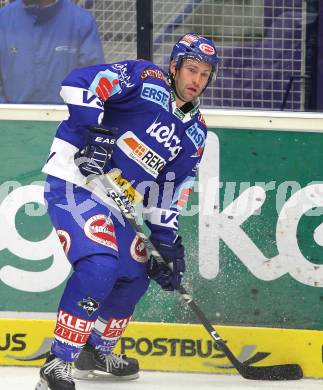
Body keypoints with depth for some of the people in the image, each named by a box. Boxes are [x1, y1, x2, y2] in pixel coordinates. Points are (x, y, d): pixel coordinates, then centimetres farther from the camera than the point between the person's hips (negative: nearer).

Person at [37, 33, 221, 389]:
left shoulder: (195, 133, 11)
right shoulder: (146, 81, -11)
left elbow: (171, 190, 14)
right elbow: (79, 83, -23)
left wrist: (167, 239, 5)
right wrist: (94, 130, -31)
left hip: (113, 205, 9)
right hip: (74, 184, -9)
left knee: (135, 276, 19)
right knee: (100, 266, -26)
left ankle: (97, 351, 41)